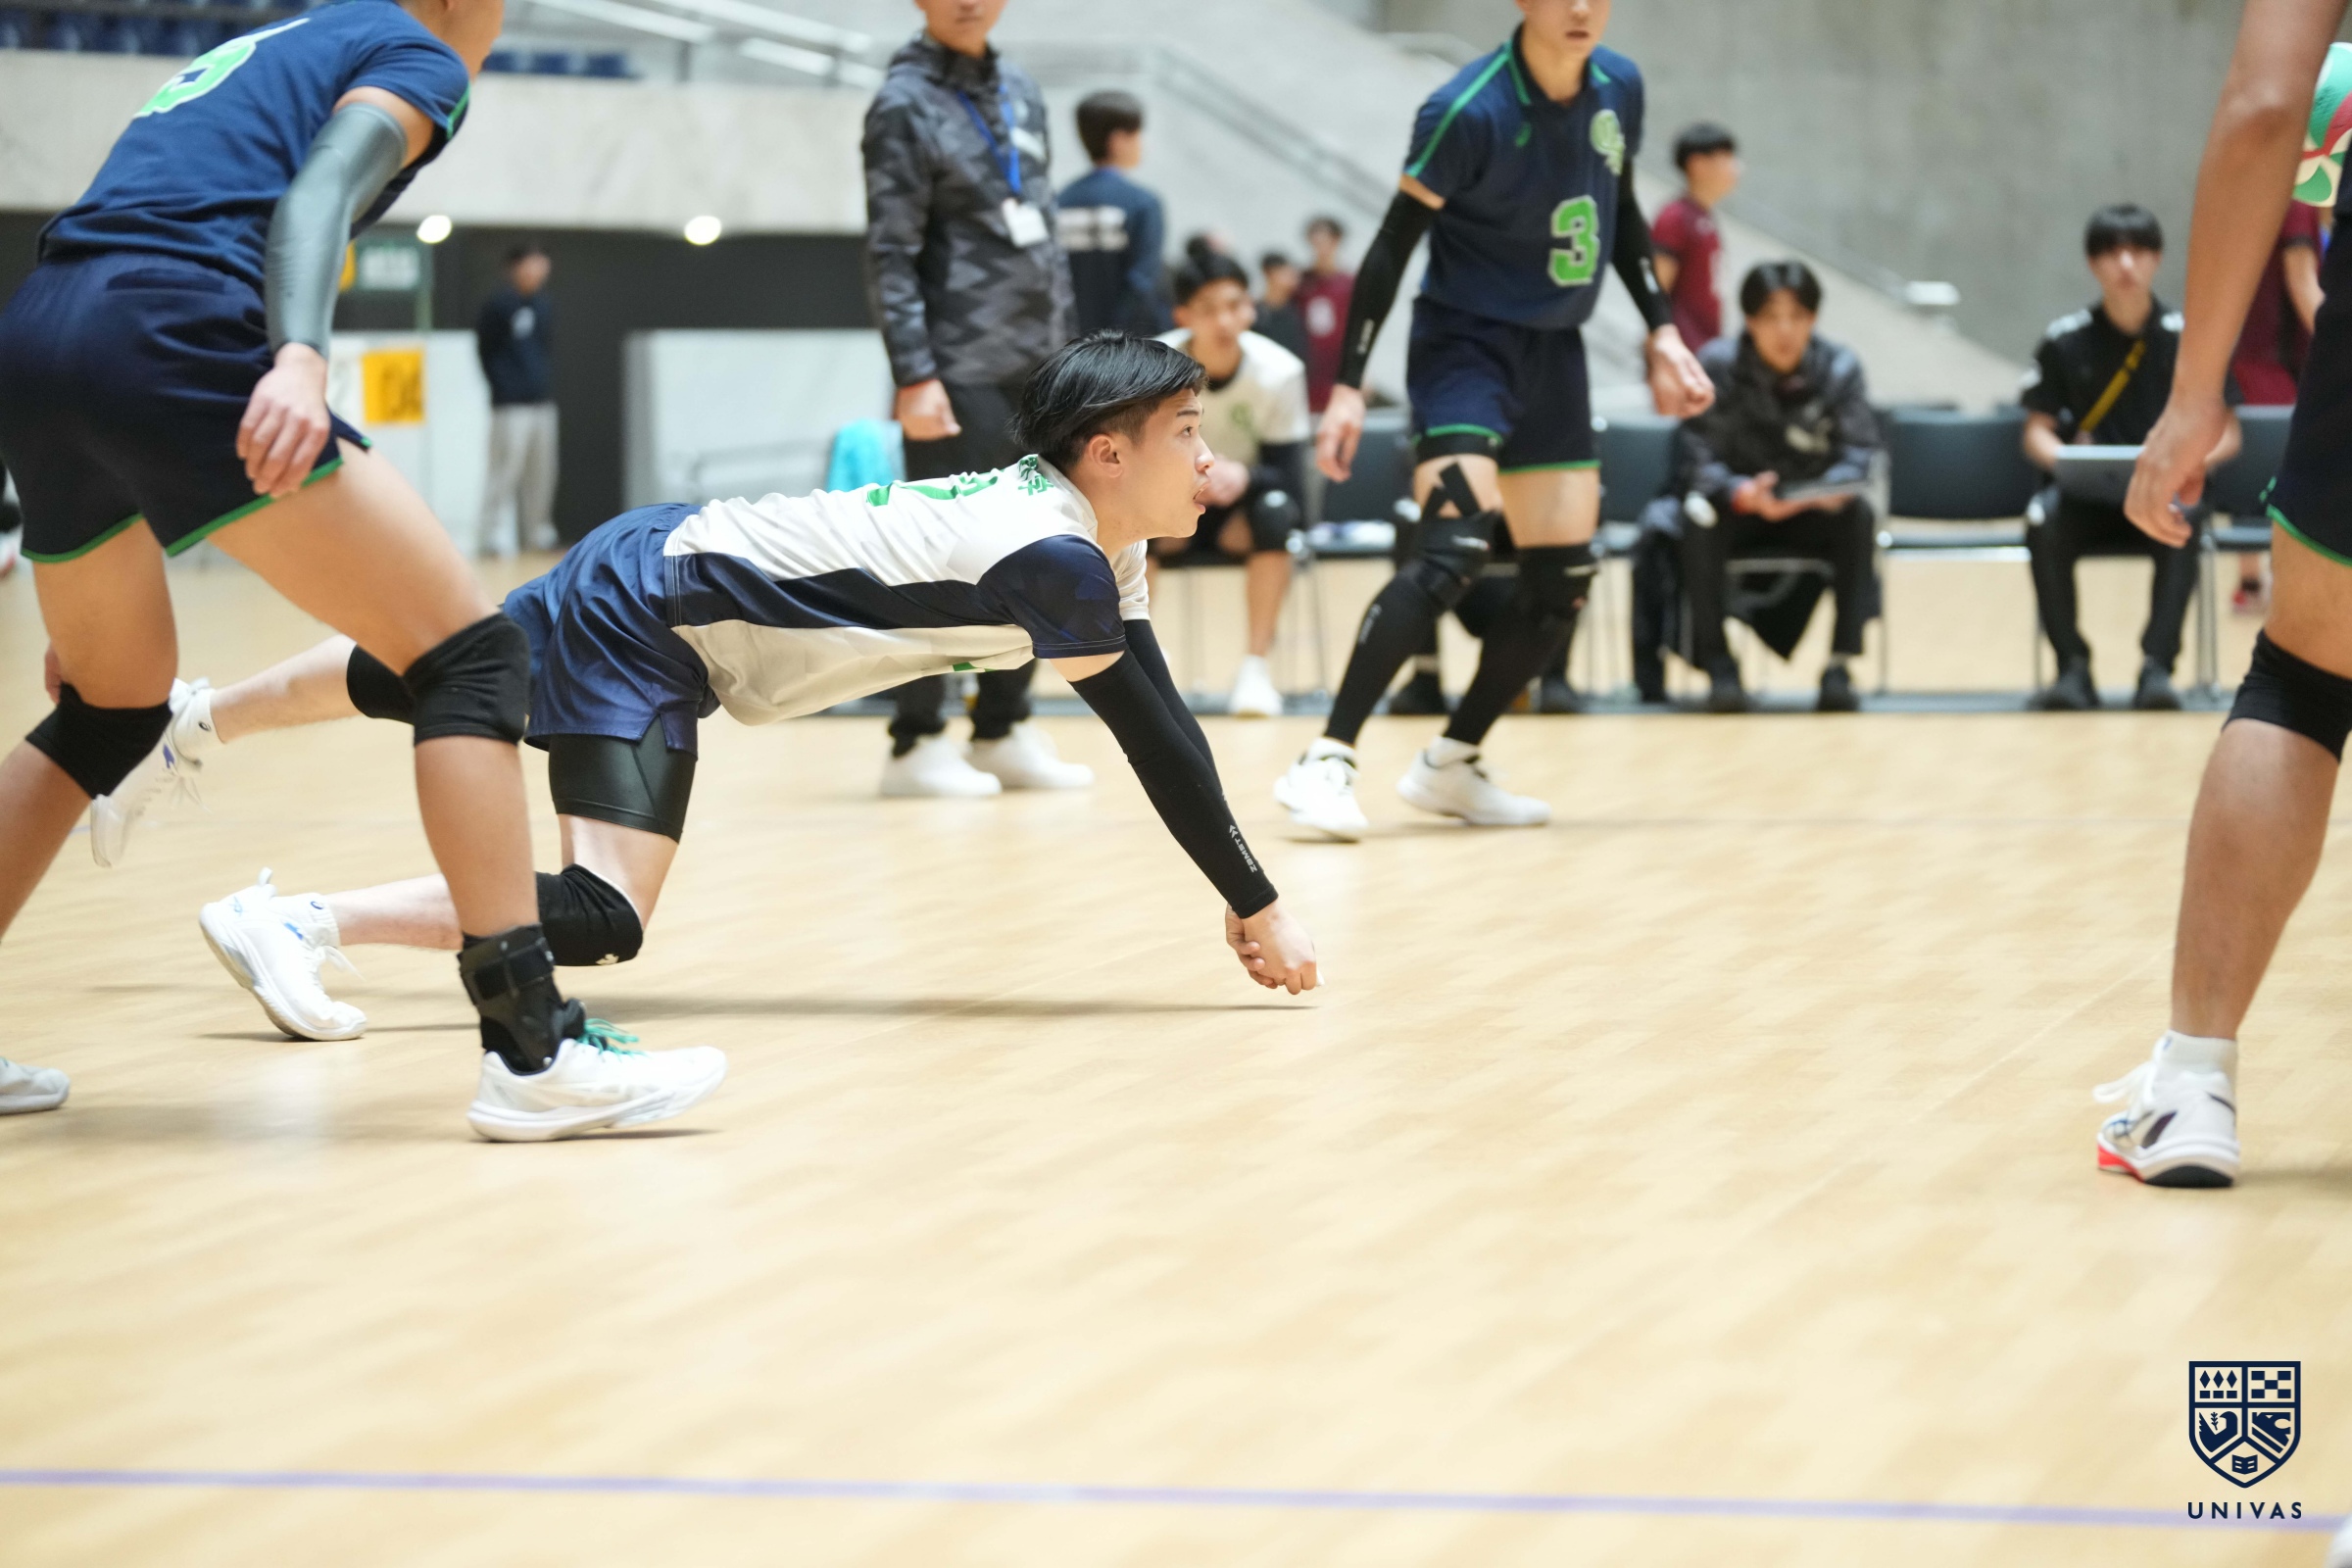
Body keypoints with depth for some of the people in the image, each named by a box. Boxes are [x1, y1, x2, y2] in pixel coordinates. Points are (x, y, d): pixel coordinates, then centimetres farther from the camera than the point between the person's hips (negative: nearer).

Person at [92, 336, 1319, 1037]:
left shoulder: (1100, 546, 0)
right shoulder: (1056, 562, -28)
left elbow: (1156, 731, 4)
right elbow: (1159, 744, -24)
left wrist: (1248, 905, -1)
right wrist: (1259, 913, -16)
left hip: (657, 565, 10)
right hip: (653, 601, -10)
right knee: (599, 917, -21)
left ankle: (190, 729, 48)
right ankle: (298, 922, -19)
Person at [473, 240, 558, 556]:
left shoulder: (545, 305, 13)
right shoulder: (498, 305, -6)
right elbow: (485, 349, -5)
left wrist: (547, 384, 9)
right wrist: (502, 385, -9)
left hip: (542, 402, 7)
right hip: (511, 406, -7)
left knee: (541, 473, 9)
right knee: (505, 471, -9)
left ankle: (537, 533, 18)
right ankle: (496, 536, -7)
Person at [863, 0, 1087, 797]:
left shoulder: (1020, 92, 13)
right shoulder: (906, 104, -8)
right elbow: (890, 256, -12)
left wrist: (1061, 342, 15)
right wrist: (914, 378, -17)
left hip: (1037, 369, 7)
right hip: (959, 372, -7)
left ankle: (1003, 730, 19)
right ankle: (916, 742, 4)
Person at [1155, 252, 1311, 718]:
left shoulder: (1278, 371, -19)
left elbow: (1290, 479, -18)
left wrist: (1244, 476, -40)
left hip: (1240, 510, 0)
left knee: (1274, 509, -34)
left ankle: (1256, 666, -27)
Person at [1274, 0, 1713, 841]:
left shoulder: (1619, 87, 0)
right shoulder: (1468, 110, -20)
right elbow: (1394, 243, -15)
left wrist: (1662, 330, 12)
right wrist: (1348, 385, -18)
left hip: (1555, 354, 7)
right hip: (1465, 345, -7)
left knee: (1563, 580, 5)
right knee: (1457, 546, -25)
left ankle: (1450, 766, 20)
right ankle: (1325, 764, -23)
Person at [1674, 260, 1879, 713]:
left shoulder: (1839, 367, -7)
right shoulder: (1718, 364, -12)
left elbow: (1858, 453, -11)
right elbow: (1699, 459, -17)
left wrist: (1834, 489, -35)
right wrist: (1743, 494, -38)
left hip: (1812, 512, 1)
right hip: (1738, 506, -1)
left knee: (1858, 515, -29)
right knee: (1699, 514, -34)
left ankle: (1840, 664, -25)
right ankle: (1717, 662, -24)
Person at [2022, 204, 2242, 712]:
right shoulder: (2065, 341, 5)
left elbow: (2226, 436, 5)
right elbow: (2037, 432, 8)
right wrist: (2063, 457, -16)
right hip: (2087, 496, 1)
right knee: (2043, 521, -33)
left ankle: (2157, 666, -33)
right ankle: (2073, 668, -25)